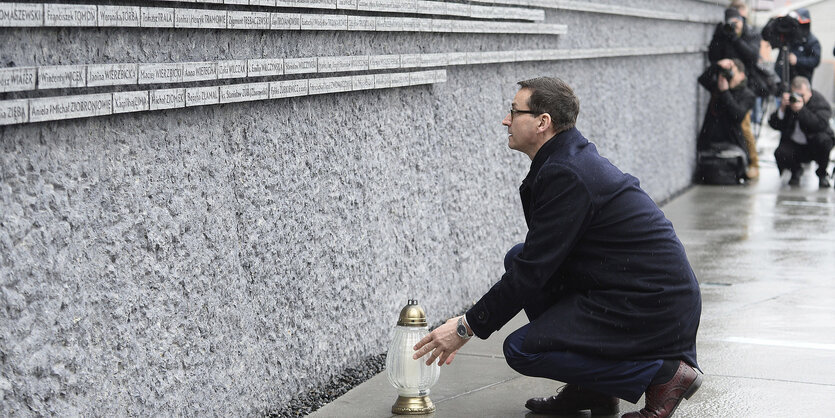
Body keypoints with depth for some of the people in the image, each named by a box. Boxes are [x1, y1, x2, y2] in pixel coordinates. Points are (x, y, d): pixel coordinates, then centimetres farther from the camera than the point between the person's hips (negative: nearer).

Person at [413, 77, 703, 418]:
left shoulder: (566, 175, -19)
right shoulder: (575, 158, 12)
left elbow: (532, 271, -18)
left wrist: (467, 328, -9)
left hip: (655, 310, -10)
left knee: (521, 350, -10)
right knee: (517, 257, 11)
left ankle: (662, 374, -6)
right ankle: (591, 387, 13)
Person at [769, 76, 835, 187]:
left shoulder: (819, 101, -12)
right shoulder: (788, 100, -2)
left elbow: (821, 125, -32)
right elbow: (774, 124, -7)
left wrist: (801, 110, -38)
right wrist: (782, 109, -25)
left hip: (814, 145, -2)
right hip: (794, 144, 2)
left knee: (823, 139, -36)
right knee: (780, 154, -29)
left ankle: (822, 174, -6)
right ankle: (795, 170, 11)